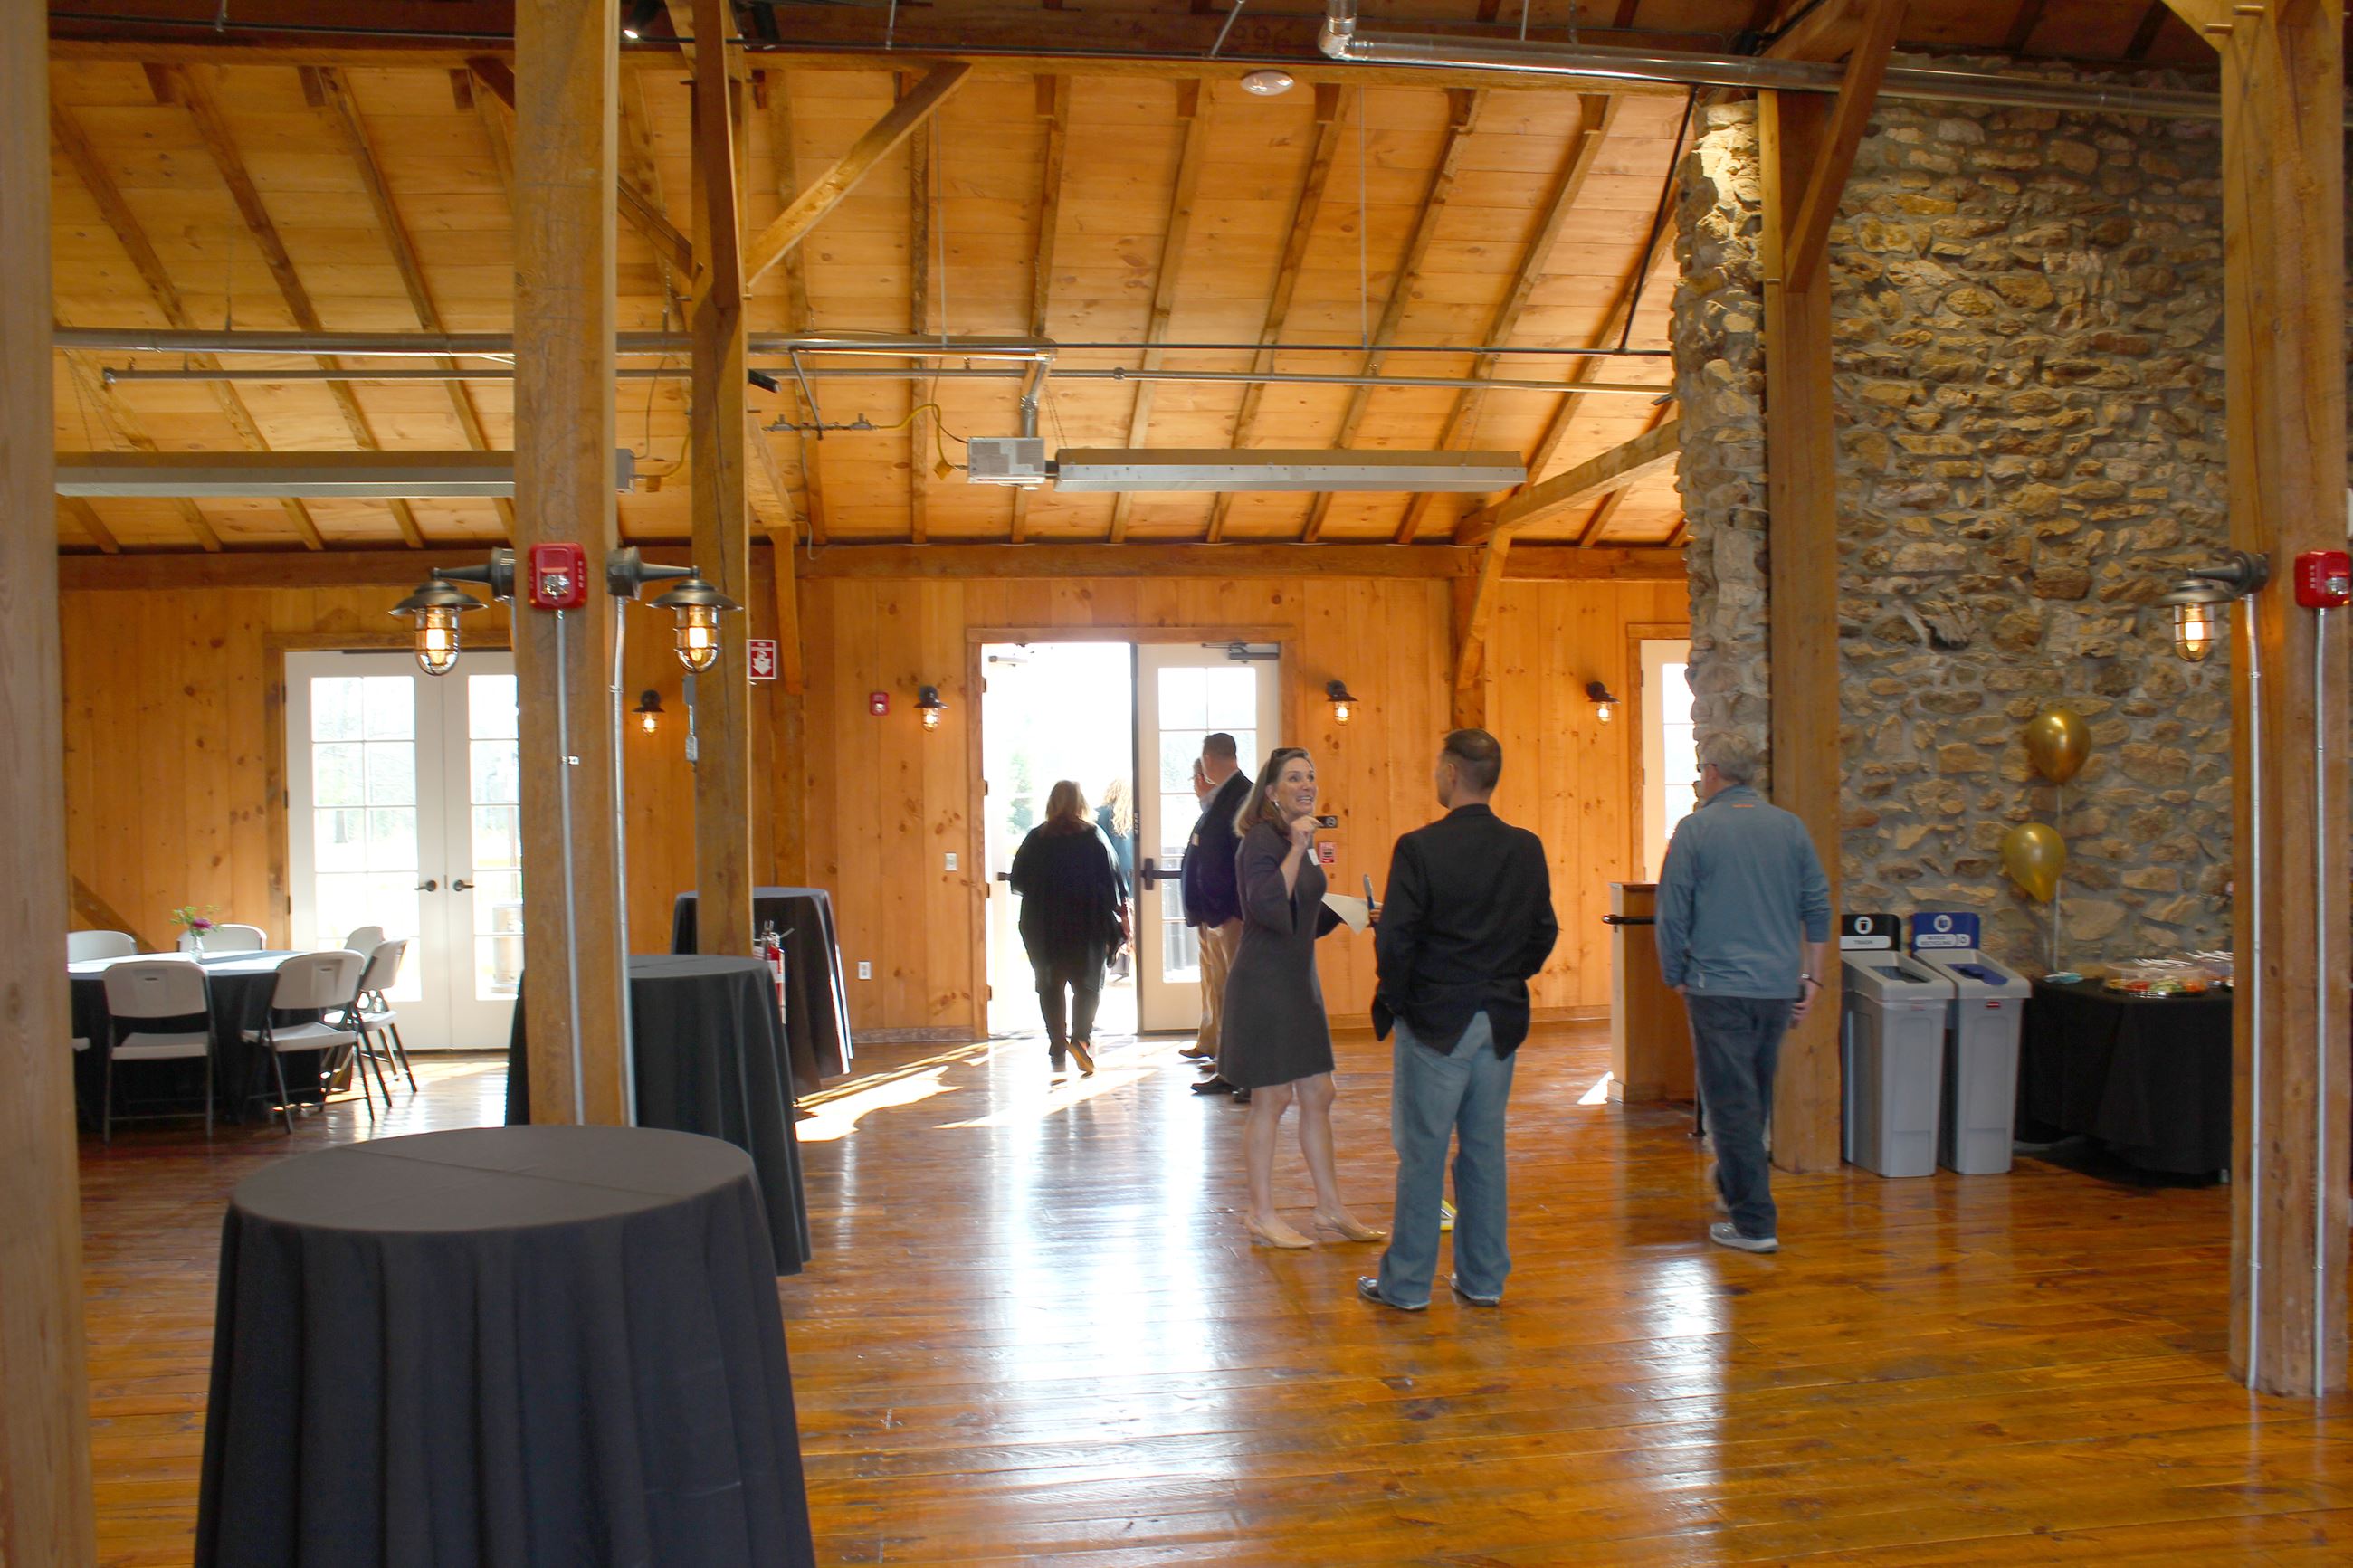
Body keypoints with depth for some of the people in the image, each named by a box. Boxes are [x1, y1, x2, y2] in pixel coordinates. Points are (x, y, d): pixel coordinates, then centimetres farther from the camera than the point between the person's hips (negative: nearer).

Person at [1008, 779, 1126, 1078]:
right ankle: (1081, 1037, -16)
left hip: (1042, 926, 2)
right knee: (1088, 984, 4)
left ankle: (1057, 1047, 12)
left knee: (1050, 986, 12)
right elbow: (1110, 880, -5)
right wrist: (1113, 918, 2)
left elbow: (1018, 882, 3)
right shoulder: (1093, 838, -4)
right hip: (1086, 926, -1)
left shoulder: (1035, 838, 0)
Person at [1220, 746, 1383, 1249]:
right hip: (1264, 982, -9)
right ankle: (1261, 1213, 12)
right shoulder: (1263, 839, -15)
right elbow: (1267, 907, -30)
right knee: (1271, 1099, 0)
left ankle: (1330, 1206, 23)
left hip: (1299, 980, 9)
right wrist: (1297, 848, -29)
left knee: (1318, 1096, 13)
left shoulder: (1298, 839, 13)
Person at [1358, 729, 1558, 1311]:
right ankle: (1483, 1278, 21)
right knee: (1485, 1147, 13)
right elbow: (1544, 934, 7)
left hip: (1434, 1021, -5)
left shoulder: (1419, 848, -15)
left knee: (1422, 1152, 3)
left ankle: (1406, 1282, 12)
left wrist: (1391, 1002, -1)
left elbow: (1395, 938, -15)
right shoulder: (1527, 849, 2)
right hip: (1501, 1022, 5)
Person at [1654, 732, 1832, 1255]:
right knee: (1757, 1097, 21)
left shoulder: (1695, 829, -7)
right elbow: (1818, 908, 8)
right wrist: (1812, 977, 14)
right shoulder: (1790, 827, 7)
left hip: (1719, 987, -5)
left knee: (1731, 1102, 0)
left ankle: (1754, 1222, 1)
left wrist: (1674, 976, 7)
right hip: (1779, 986, 5)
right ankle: (1735, 1183, 39)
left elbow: (1672, 914, -6)